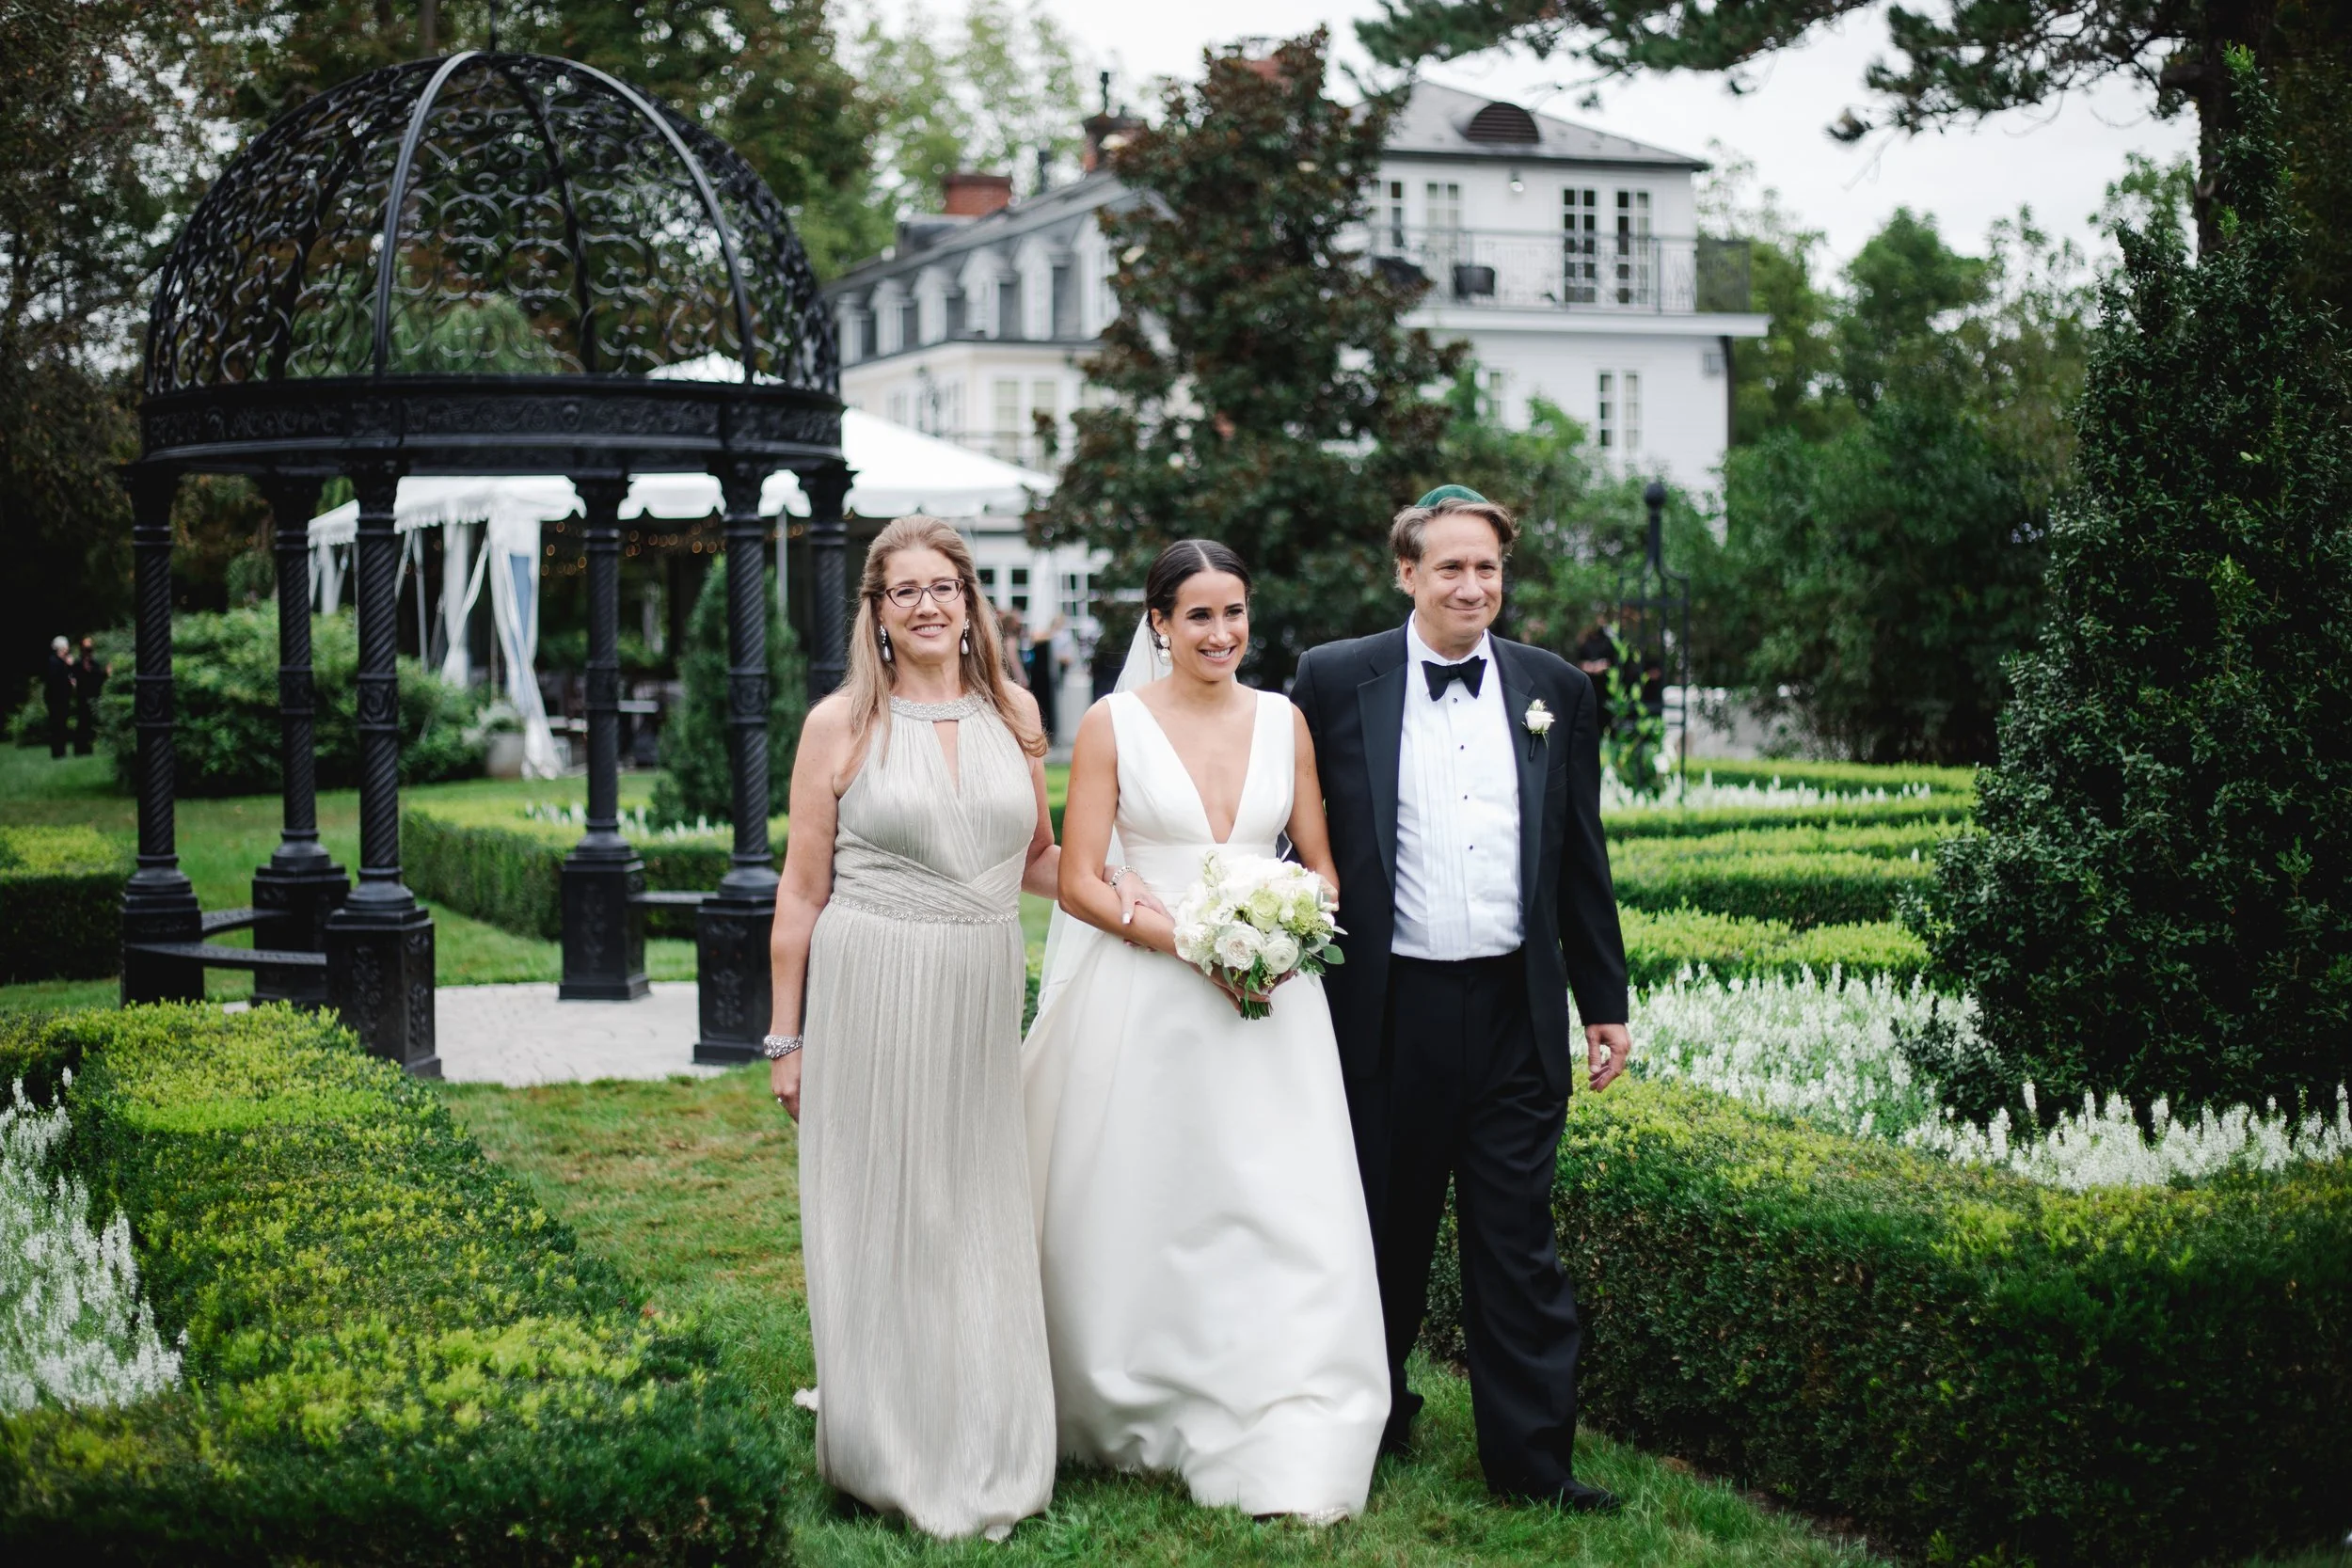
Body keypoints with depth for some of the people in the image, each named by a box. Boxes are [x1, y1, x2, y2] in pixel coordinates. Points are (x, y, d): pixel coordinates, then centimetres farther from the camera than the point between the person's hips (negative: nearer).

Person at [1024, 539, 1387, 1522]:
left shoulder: (1283, 723, 8)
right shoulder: (1114, 724, -1)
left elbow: (1320, 866, 12)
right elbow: (1080, 882, -4)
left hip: (1271, 1003, 2)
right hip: (1145, 997, -2)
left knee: (1285, 1218, -5)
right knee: (1146, 1219, 5)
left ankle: (1287, 1454, 0)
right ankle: (1137, 1416, 24)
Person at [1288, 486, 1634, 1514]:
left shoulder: (1556, 691, 9)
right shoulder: (1335, 682, 1)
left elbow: (1582, 860, 12)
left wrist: (1605, 1001, 11)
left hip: (1515, 1009, 2)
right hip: (1388, 1008, -1)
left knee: (1518, 1243, 4)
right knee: (1384, 1230, 11)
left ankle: (1532, 1458, 10)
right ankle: (1372, 1422, 29)